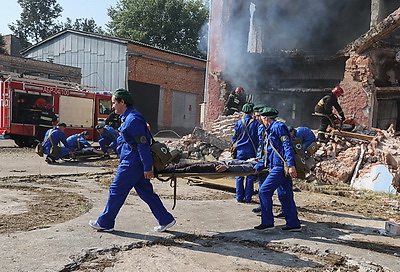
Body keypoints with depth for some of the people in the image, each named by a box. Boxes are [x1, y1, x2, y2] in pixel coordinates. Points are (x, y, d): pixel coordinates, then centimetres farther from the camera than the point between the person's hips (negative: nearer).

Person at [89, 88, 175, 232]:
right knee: (146, 192, 12)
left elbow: (143, 145, -22)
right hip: (135, 163, 10)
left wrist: (148, 168, -21)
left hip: (131, 164, -10)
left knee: (116, 191, 4)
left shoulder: (133, 119, -18)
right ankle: (166, 220, 17)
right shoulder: (127, 118, 15)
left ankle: (104, 223, 19)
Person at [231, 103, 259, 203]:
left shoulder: (239, 123, 1)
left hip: (240, 151, 1)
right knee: (250, 175, 6)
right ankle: (248, 197, 9)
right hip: (251, 152, -1)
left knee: (239, 175, 8)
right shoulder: (256, 123, -2)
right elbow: (259, 138, 1)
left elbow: (234, 138, 6)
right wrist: (258, 151, 10)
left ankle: (239, 197, 11)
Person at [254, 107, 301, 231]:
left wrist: (291, 165, -24)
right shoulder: (270, 131, 24)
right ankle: (293, 223, 17)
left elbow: (287, 146, -16)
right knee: (284, 195, 11)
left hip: (281, 166, -10)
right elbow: (268, 155, 27)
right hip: (278, 167, 10)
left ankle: (267, 222, -3)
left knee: (264, 191, -9)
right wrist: (257, 167, 24)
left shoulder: (278, 126, -6)